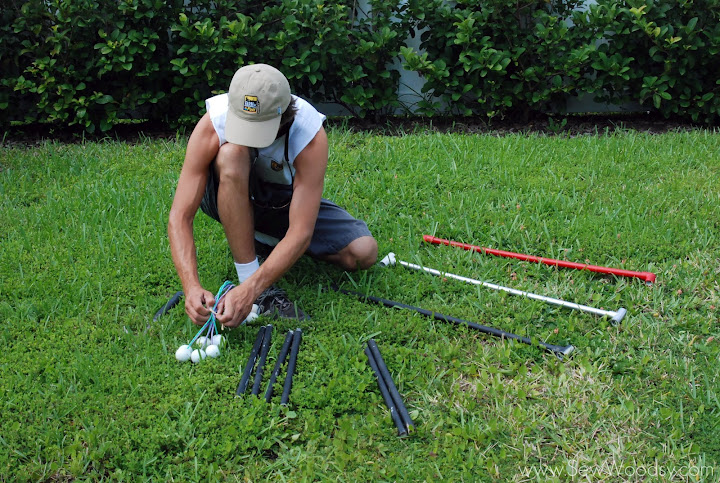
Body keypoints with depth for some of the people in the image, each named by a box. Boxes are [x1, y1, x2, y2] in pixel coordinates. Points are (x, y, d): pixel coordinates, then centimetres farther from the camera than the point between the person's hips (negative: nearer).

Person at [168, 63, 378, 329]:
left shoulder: (310, 135, -34)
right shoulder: (212, 125, -32)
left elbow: (301, 233, -37)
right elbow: (180, 217, -33)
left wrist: (249, 290, -47)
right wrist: (192, 287, -47)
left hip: (288, 202, 1)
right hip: (232, 197, -1)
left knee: (363, 252, -20)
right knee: (232, 153, -37)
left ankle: (267, 236, 7)